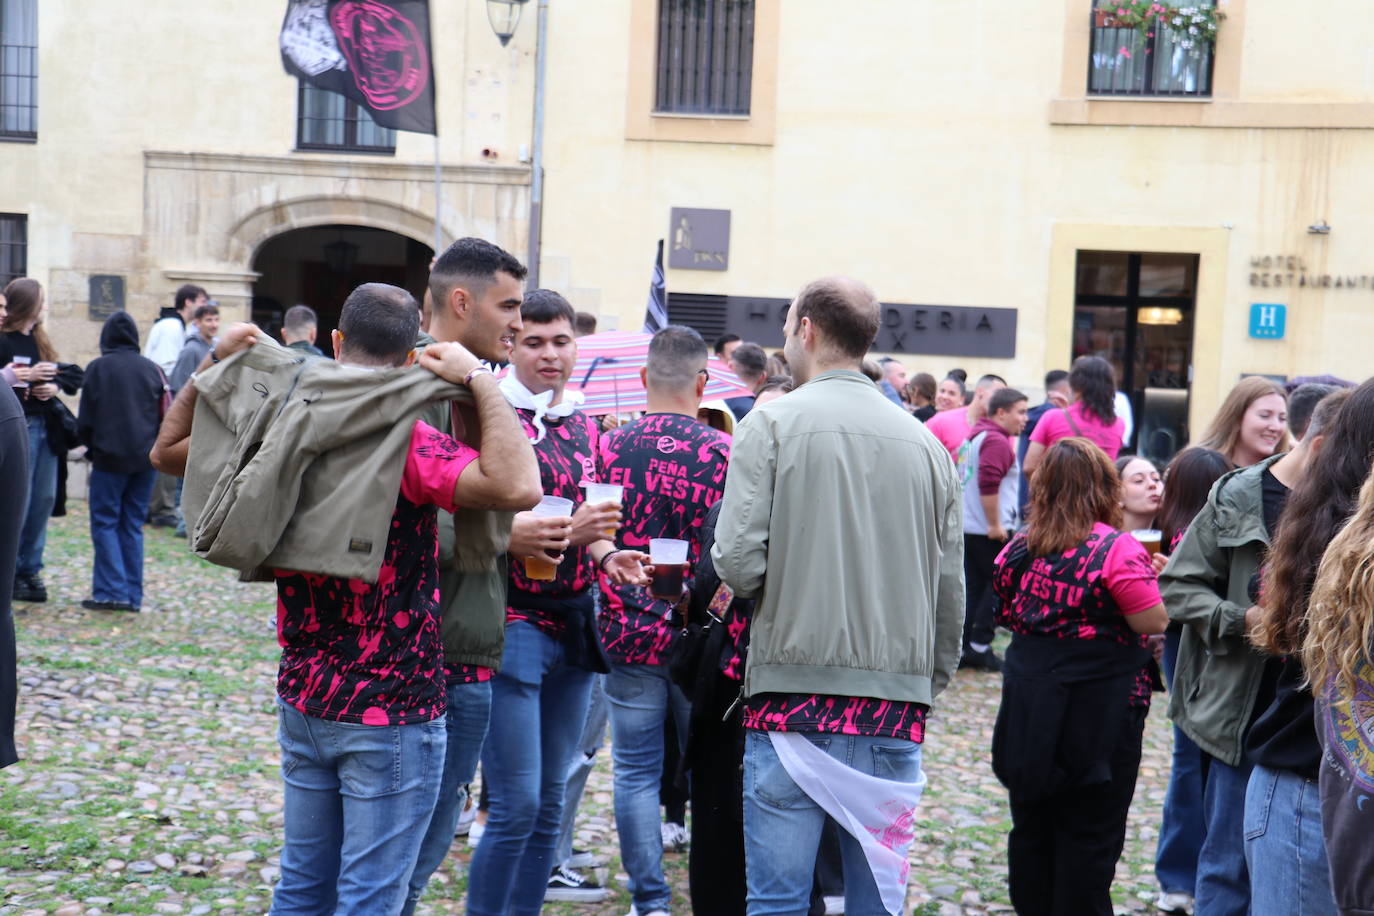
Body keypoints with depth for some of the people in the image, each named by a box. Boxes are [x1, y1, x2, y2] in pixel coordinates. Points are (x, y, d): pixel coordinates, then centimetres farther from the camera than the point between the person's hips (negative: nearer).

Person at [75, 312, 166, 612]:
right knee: (133, 524, 9)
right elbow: (166, 415, 8)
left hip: (110, 457, -4)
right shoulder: (152, 368, 5)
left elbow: (85, 419, -3)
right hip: (147, 458, 4)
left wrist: (91, 444, 15)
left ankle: (111, 591, -6)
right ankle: (133, 595, 8)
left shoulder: (98, 368, -5)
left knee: (105, 522, 3)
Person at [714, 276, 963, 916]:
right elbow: (951, 592, 10)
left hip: (796, 696, -4)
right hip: (898, 702, 4)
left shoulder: (771, 424, -4)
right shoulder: (925, 442, 8)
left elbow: (737, 561, -11)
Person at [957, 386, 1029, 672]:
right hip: (989, 531, -9)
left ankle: (963, 648, 10)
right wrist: (995, 525, -21)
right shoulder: (996, 441, -13)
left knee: (972, 587, 10)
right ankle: (979, 646, -1)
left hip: (966, 527, 9)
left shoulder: (974, 436, 18)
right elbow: (988, 483, -25)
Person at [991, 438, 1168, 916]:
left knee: (1031, 826, 16)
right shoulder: (1117, 549, -15)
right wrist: (1146, 578, 2)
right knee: (1090, 834, 5)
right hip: (1096, 712, -5)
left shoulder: (1020, 547, 2)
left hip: (1028, 709, 5)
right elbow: (1154, 622, -14)